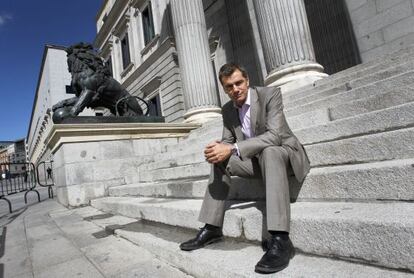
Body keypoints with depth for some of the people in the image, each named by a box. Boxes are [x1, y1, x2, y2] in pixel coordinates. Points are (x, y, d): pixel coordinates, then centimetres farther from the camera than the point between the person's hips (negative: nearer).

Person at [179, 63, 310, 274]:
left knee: (268, 152, -38)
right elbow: (227, 141, 5)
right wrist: (218, 147, -22)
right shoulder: (227, 110, 1)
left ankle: (280, 239, -41)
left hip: (284, 152, -6)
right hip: (256, 159, 6)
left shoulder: (270, 94, -18)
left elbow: (274, 135, -30)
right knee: (220, 161, -10)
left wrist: (232, 149, -36)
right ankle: (212, 228, -5)